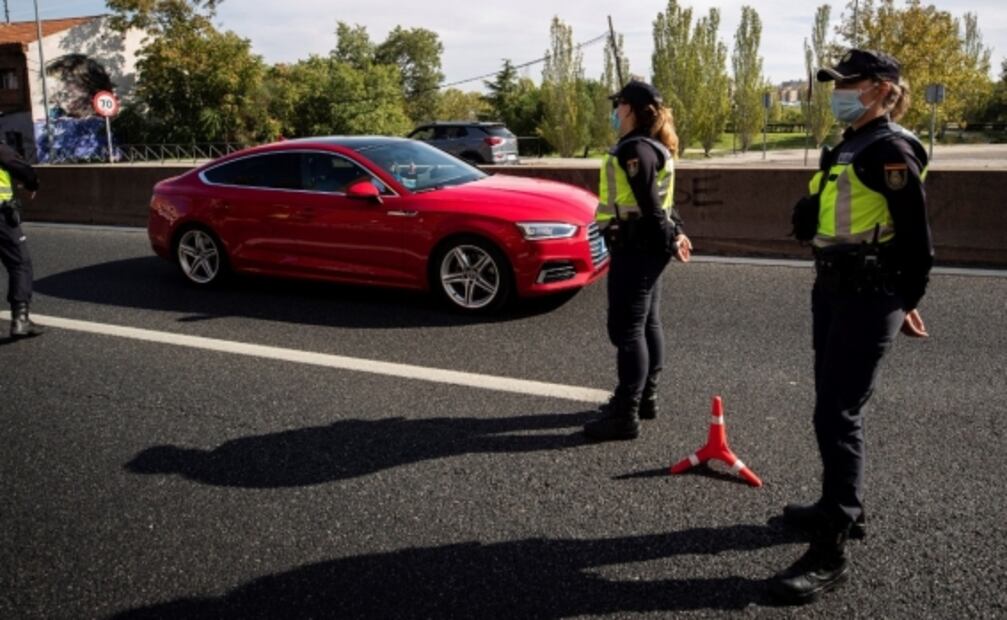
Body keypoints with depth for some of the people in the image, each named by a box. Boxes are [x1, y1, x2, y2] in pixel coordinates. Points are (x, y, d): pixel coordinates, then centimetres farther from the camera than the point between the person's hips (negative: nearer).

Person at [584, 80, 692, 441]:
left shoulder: (635, 149, -17)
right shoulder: (653, 147, 16)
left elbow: (650, 205, -19)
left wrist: (669, 240, -11)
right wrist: (675, 232, 11)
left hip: (635, 248, -11)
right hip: (644, 246, 11)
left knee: (626, 329, -8)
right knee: (647, 323, 15)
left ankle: (626, 415, -3)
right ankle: (645, 397, 26)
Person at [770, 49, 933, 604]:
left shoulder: (891, 149, -14)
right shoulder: (846, 146, 14)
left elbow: (915, 236, -13)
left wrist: (905, 302, -6)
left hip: (868, 296, -9)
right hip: (833, 288, 10)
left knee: (838, 415, -10)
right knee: (831, 408, 17)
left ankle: (831, 552, -2)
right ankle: (842, 507, 35)